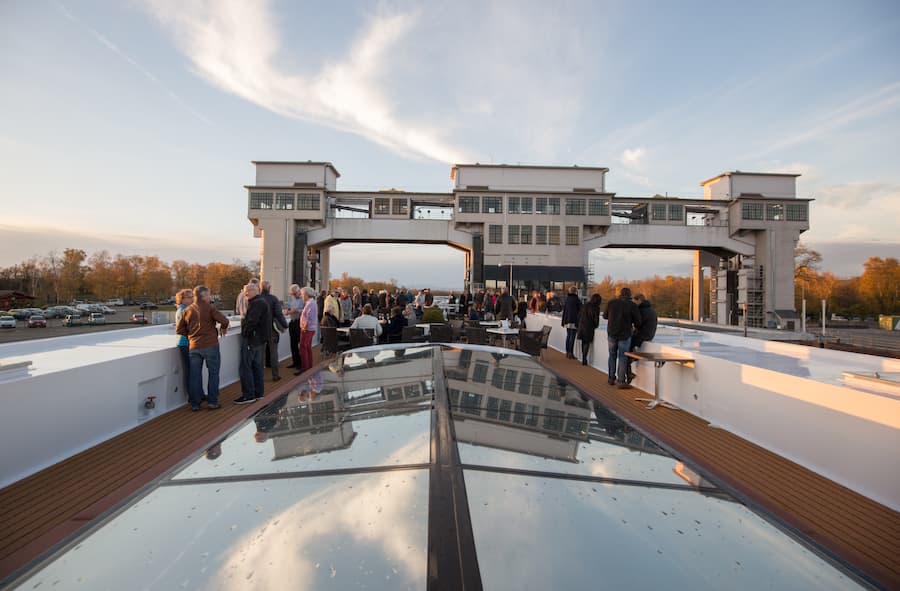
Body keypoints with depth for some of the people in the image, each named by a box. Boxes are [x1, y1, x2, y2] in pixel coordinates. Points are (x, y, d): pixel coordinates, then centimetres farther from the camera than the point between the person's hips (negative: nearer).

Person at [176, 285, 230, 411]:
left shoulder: (187, 310, 8)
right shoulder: (209, 308, -7)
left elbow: (179, 329, 10)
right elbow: (224, 320, -17)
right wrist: (223, 329, 2)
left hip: (194, 347, 5)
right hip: (210, 345, -4)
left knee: (195, 375, 10)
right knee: (213, 373, 6)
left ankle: (194, 403, 15)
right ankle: (212, 402, 7)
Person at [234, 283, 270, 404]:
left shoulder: (257, 303, -18)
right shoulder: (264, 300, 14)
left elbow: (251, 321, -25)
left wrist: (244, 333, -14)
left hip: (252, 339, -10)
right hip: (261, 339, 10)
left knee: (245, 367, -2)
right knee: (257, 366, 15)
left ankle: (248, 395, 3)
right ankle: (258, 393, 22)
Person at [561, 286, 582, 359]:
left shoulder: (567, 299, 9)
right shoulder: (576, 300, -10)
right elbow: (580, 311, -10)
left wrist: (563, 321, 20)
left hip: (567, 321, 6)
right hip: (574, 321, -6)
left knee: (568, 336, 13)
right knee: (572, 337, -4)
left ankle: (567, 353, 17)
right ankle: (571, 353, -3)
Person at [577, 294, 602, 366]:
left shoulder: (585, 305, 7)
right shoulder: (596, 308, -11)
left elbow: (580, 316, 11)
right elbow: (596, 319, -8)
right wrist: (595, 326, 8)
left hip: (581, 326, 6)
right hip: (589, 327, -5)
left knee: (583, 342, 15)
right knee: (587, 343, 2)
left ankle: (583, 358, 22)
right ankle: (584, 360, 1)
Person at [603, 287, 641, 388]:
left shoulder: (611, 302, -1)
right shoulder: (633, 305, -7)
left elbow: (605, 316, 10)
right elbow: (638, 322, -5)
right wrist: (634, 327, 17)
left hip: (612, 334, 3)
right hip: (625, 335, -2)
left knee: (612, 356, 16)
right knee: (622, 357, 4)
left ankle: (611, 378, 21)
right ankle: (621, 381, 5)